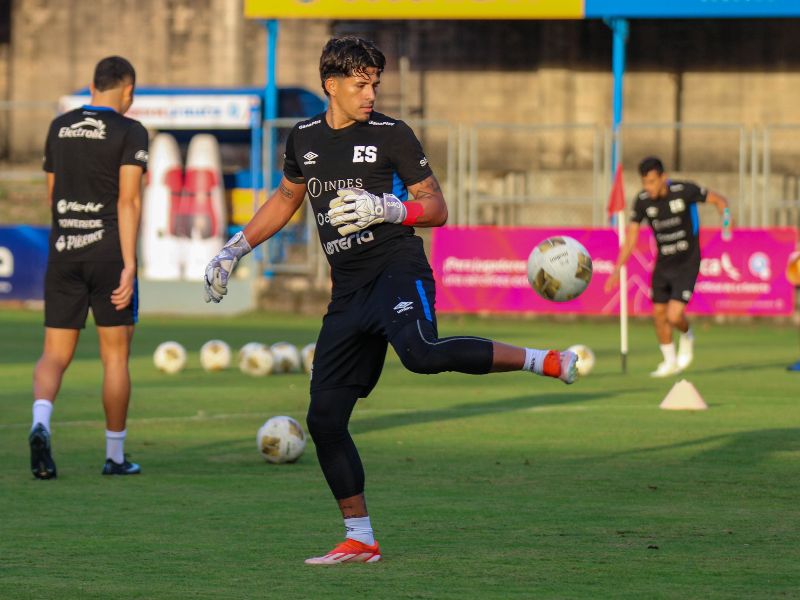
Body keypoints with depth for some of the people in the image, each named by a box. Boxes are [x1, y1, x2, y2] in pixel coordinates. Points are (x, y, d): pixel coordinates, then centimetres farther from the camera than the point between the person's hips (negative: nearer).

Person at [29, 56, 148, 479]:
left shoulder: (59, 127, 10)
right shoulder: (130, 132, -5)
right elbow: (128, 199, -15)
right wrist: (129, 264, -18)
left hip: (62, 251, 3)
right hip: (109, 251, -3)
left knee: (55, 354, 3)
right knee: (116, 355, 8)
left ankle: (40, 422, -26)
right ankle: (115, 456, 13)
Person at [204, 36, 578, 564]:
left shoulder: (391, 135, -2)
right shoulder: (305, 139, 13)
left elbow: (437, 209, 0)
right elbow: (286, 199, 31)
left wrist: (387, 208, -18)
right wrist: (235, 249, 28)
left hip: (398, 270, -6)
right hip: (349, 292, 6)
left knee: (421, 353, -38)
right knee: (325, 418, 1)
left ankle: (544, 361, -23)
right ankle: (360, 541, 11)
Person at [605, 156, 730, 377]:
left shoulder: (684, 190, -19)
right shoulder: (642, 200, -8)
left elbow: (718, 200, -5)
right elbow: (631, 237, 2)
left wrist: (726, 217, -26)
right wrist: (617, 270, -2)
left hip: (687, 263, -5)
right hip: (663, 264, 5)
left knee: (674, 316, -16)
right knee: (659, 314, 10)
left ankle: (687, 336, 21)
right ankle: (670, 362, 32)